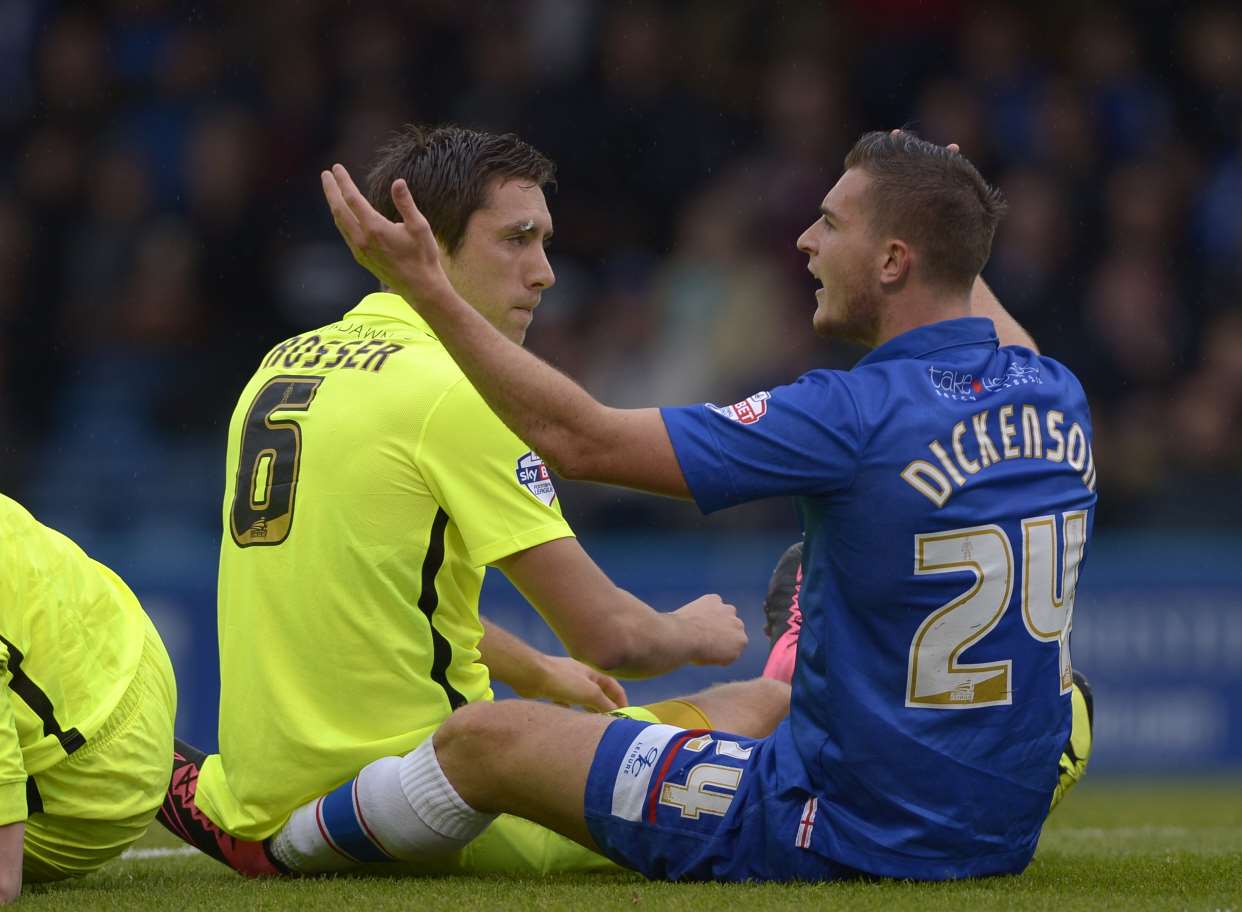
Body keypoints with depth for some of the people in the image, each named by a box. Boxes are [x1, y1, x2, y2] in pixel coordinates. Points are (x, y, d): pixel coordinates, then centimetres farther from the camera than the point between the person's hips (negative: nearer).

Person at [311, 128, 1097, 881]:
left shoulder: (853, 419, -21)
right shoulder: (1057, 400, 0)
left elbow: (581, 439, -17)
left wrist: (426, 287, -11)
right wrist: (950, 236, 44)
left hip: (848, 835, -8)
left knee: (483, 739, 4)